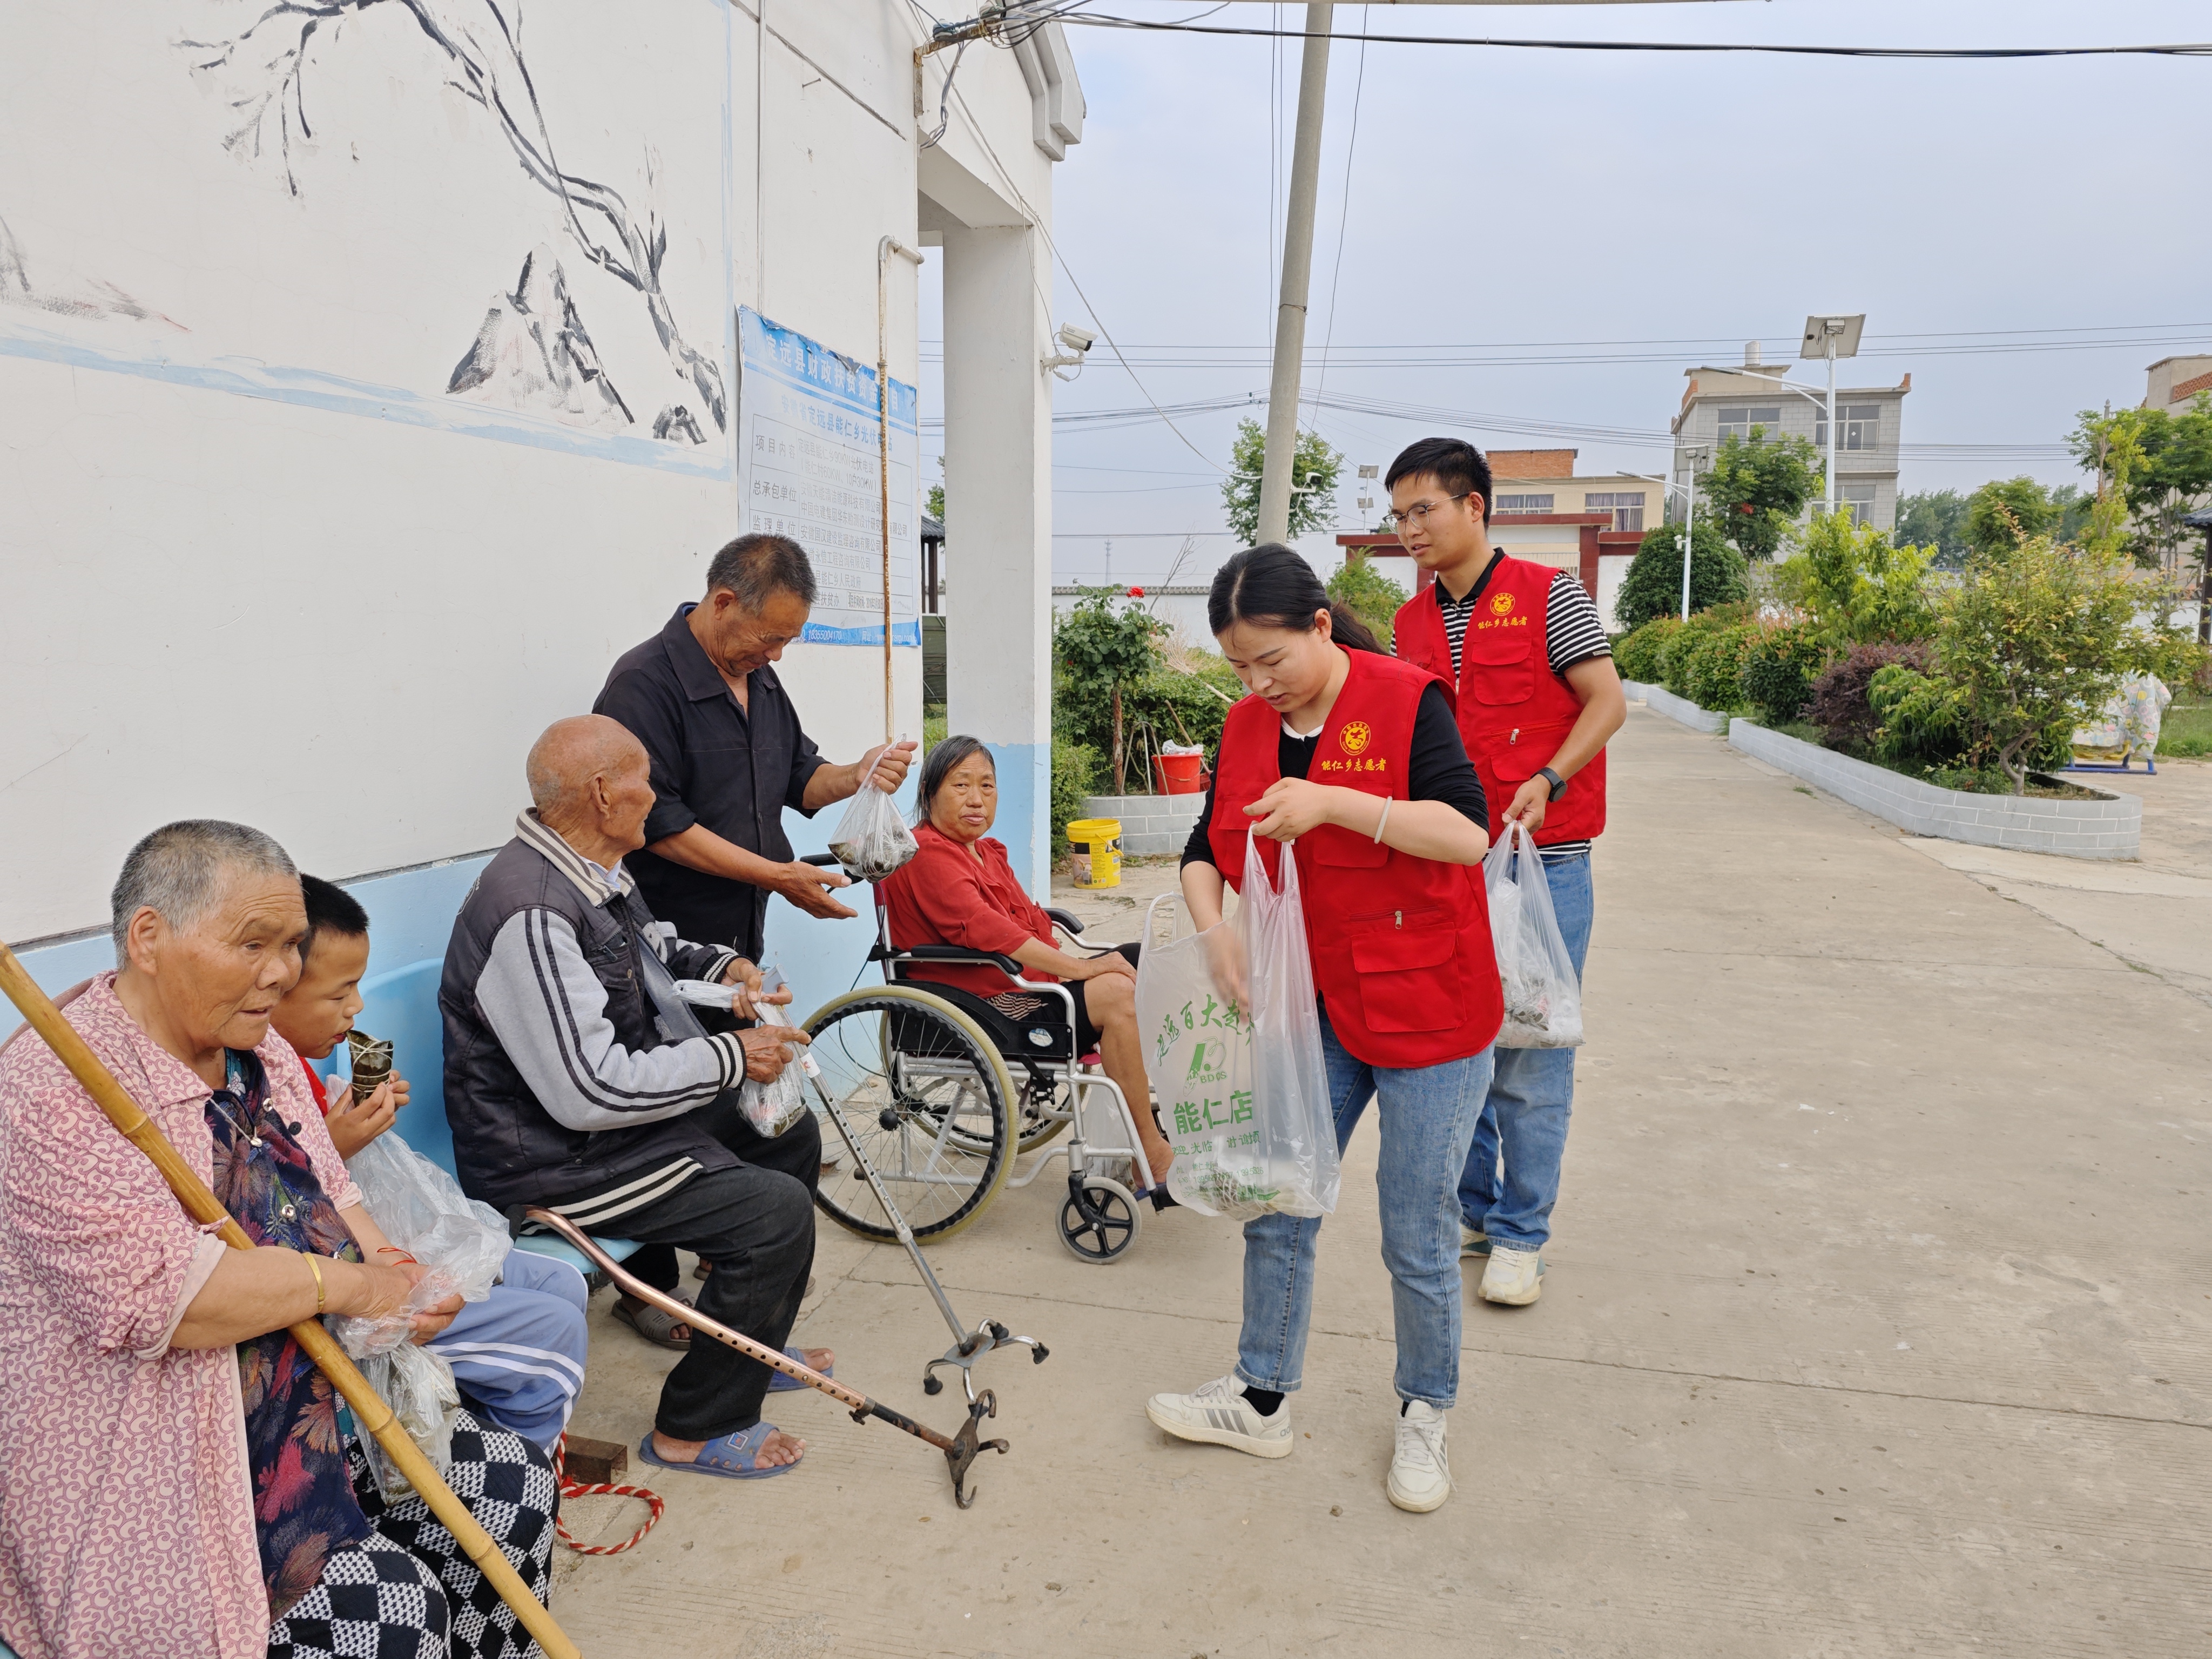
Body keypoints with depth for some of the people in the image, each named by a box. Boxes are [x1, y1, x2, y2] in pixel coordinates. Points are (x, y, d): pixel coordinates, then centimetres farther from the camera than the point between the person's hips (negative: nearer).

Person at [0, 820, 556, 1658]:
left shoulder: (259, 1050, 7)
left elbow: (329, 1195, 14)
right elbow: (156, 1297, -31)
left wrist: (394, 1271, -7)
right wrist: (346, 1284, -20)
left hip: (318, 1400, 9)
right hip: (159, 1472, -9)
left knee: (515, 1481, 2)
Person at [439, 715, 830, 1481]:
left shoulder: (595, 873, 5)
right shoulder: (530, 914, -28)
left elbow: (646, 951, 27)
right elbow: (590, 1089, -30)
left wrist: (726, 966, 6)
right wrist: (731, 1058, -20)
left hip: (624, 1110, 11)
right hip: (554, 1162, -10)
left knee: (791, 1134, 17)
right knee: (779, 1212, -18)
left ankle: (748, 1344, 33)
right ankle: (696, 1430, 0)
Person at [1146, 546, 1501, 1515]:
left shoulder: (1406, 702, -14)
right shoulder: (1247, 728, 4)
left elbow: (1468, 834, -23)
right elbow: (1205, 854, 8)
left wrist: (1332, 802, -31)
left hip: (1426, 1012, -5)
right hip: (1309, 1008, 6)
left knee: (1417, 1236, 5)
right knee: (1275, 1207, 12)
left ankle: (1424, 1417, 29)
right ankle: (1262, 1400, 31)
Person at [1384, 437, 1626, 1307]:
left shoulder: (1549, 595, -4)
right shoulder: (1411, 624, 11)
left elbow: (1607, 701, -7)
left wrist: (1547, 780, -20)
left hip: (1542, 859, -5)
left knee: (1530, 1057, 0)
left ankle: (1520, 1234, 13)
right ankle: (1470, 1209, 26)